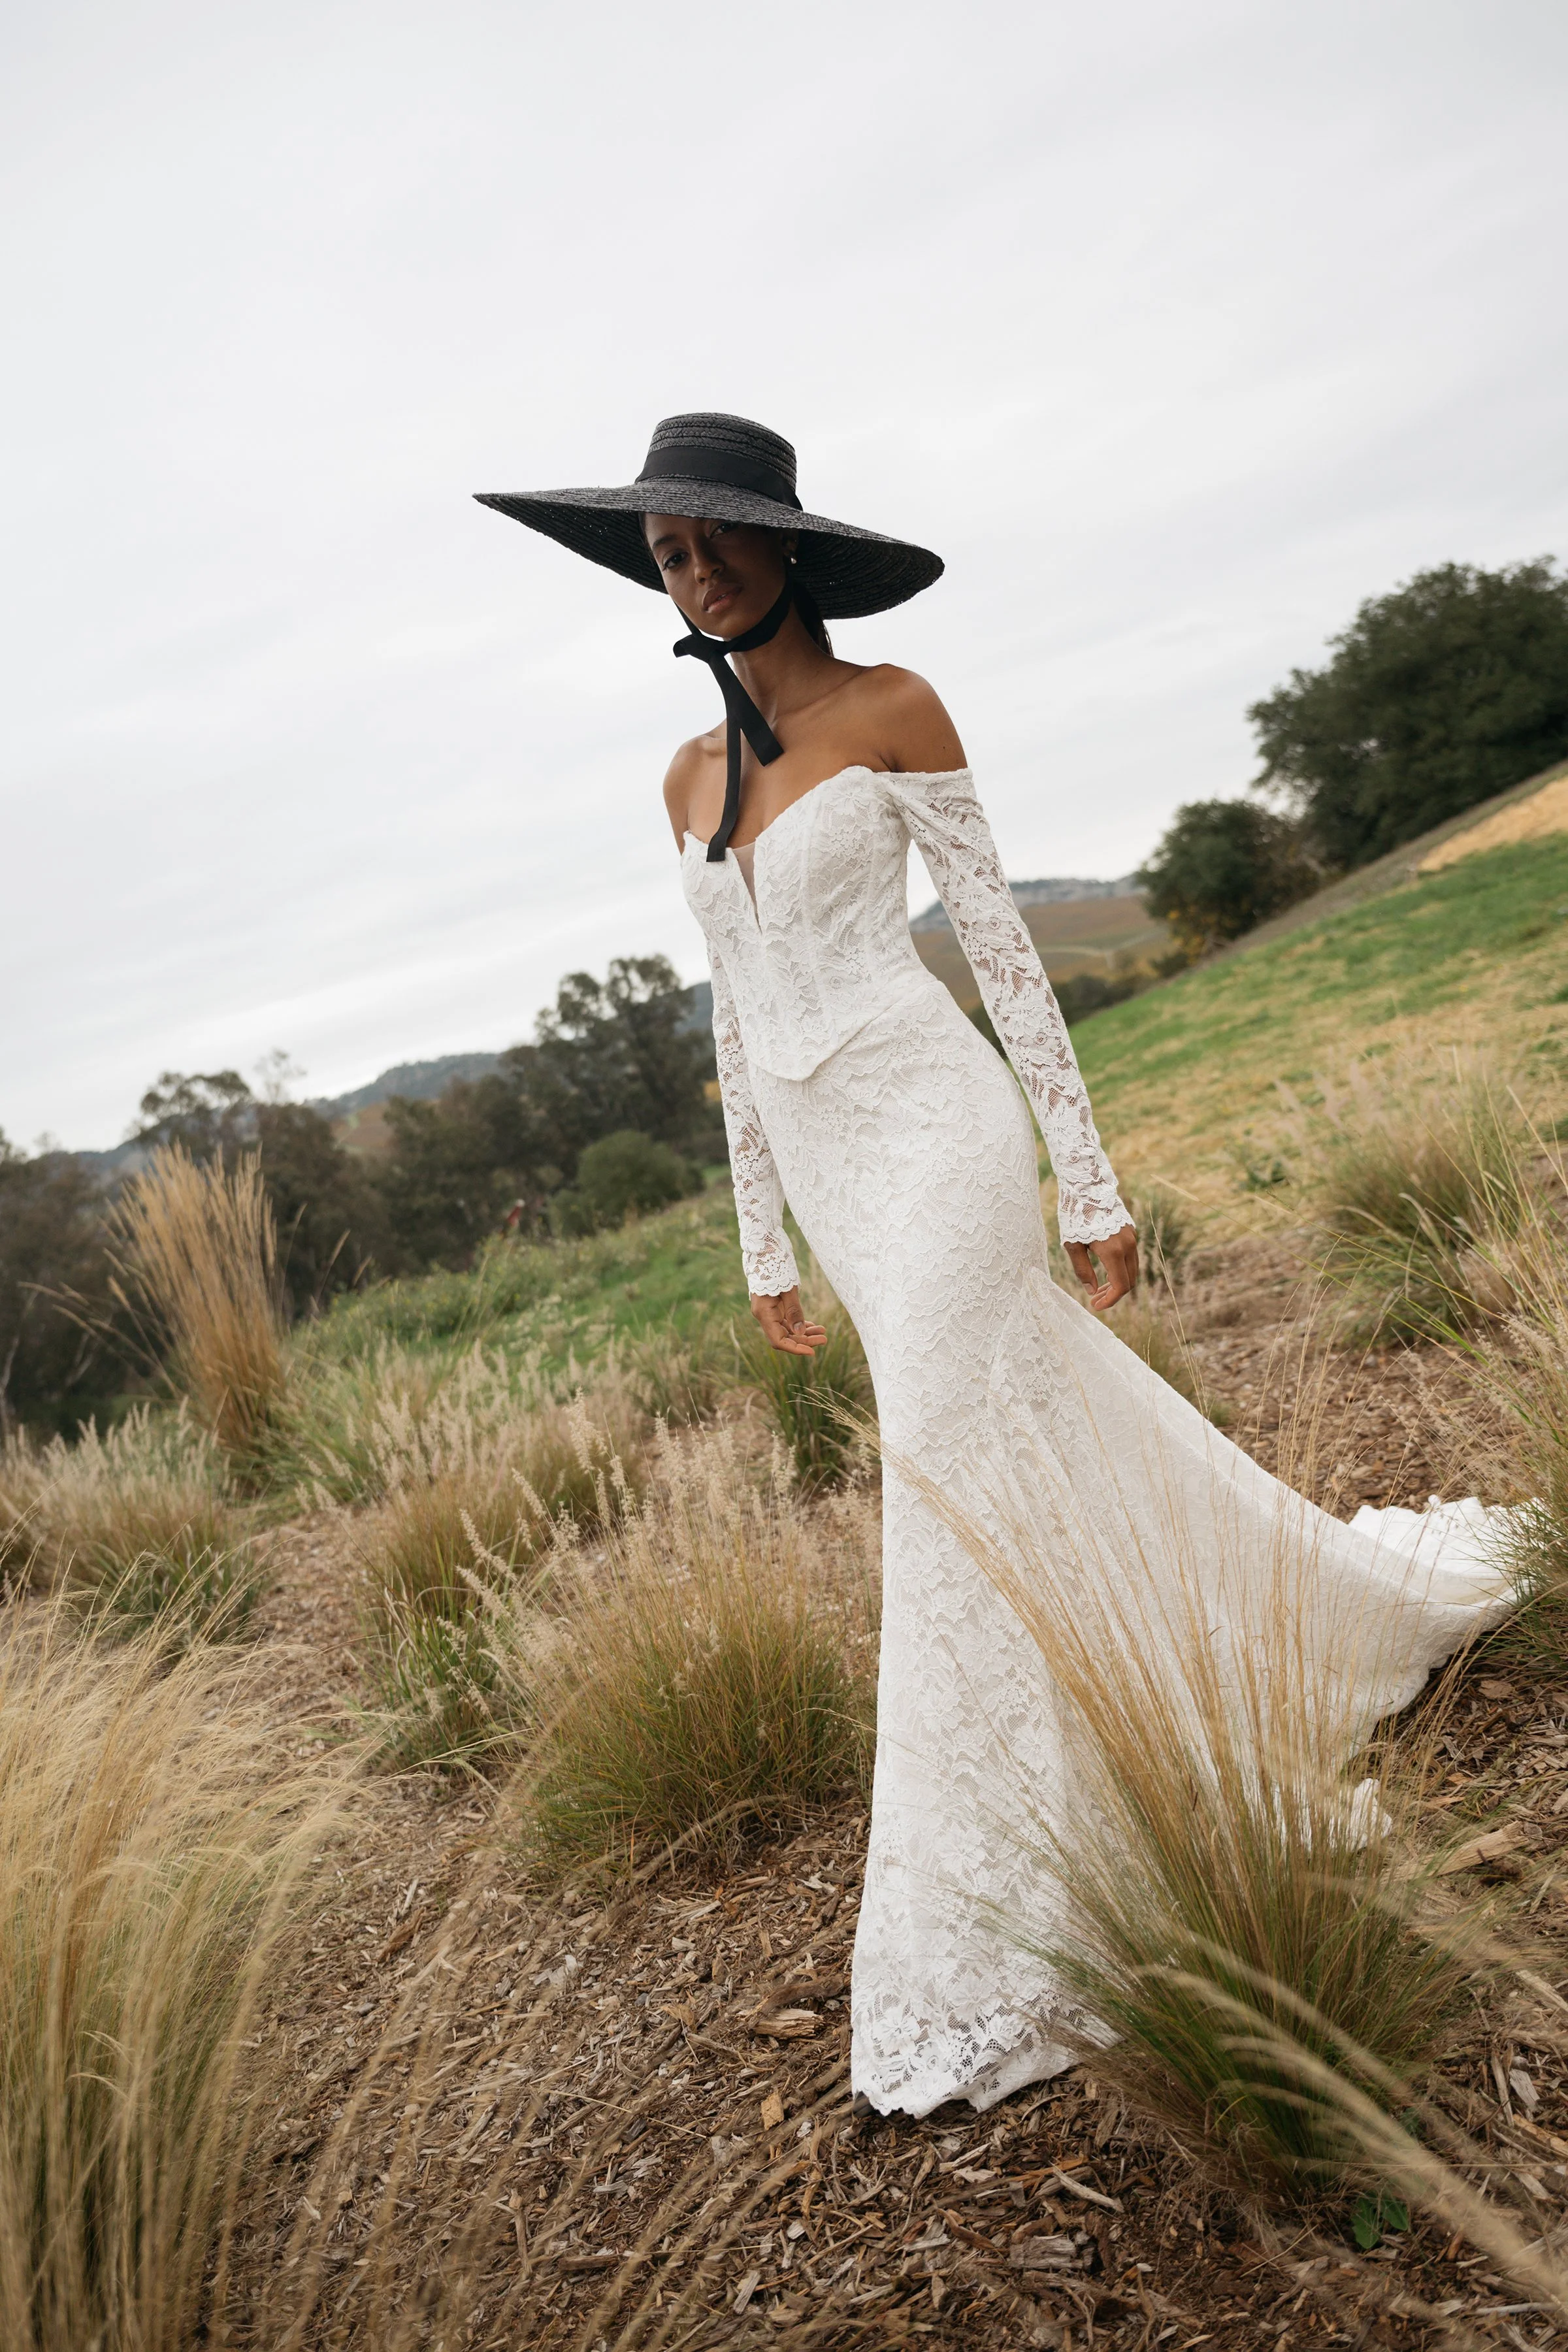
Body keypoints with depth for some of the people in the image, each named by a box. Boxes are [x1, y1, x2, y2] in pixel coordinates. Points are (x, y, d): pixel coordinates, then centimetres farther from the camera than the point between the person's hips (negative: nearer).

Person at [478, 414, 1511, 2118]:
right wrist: (764, 1243, 17)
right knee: (1057, 1433, 16)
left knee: (957, 1506, -8)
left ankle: (963, 1972, 4)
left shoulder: (890, 711, -4)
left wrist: (1088, 1182, -8)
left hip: (931, 1126, -7)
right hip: (826, 1164, 7)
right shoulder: (690, 779, 13)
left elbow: (1002, 946, -6)